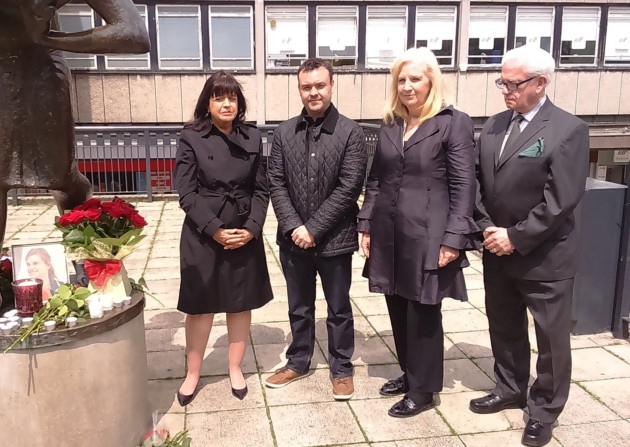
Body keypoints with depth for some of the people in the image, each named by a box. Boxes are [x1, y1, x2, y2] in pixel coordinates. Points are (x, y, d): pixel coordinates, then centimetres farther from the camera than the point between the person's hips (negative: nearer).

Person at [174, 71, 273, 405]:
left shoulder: (252, 138, 4)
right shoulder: (192, 138, -4)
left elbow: (261, 189, 3)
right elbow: (186, 192, -8)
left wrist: (252, 227, -10)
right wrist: (215, 229, -16)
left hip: (246, 234, 3)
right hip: (203, 235, -2)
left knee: (241, 303, 12)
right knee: (200, 305, 7)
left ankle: (235, 369, 29)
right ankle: (193, 374, 23)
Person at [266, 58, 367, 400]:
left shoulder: (350, 132, -7)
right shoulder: (284, 132, 4)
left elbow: (349, 188, -13)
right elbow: (276, 183, 1)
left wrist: (314, 228, -16)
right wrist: (293, 227, -11)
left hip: (333, 239, -3)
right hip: (293, 239, 3)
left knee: (339, 309, 12)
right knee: (298, 307, 18)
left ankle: (341, 369, 29)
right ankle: (298, 362, 36)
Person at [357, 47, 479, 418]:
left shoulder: (454, 123, -6)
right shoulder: (390, 125, 12)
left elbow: (464, 187, -10)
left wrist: (453, 239, -15)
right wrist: (367, 225, 8)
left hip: (427, 235, -6)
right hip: (389, 234, 6)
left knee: (423, 314, 4)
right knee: (399, 311, 14)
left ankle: (423, 390, 20)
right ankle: (409, 374, 33)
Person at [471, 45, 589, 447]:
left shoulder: (568, 129, -12)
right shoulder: (494, 125, 6)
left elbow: (561, 200, -18)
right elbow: (478, 183, 7)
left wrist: (516, 237, -18)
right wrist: (487, 228, -7)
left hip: (544, 257, -6)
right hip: (498, 252, 6)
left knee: (550, 337, 9)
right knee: (504, 328, 19)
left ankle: (545, 409, 27)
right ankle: (511, 389, 40)